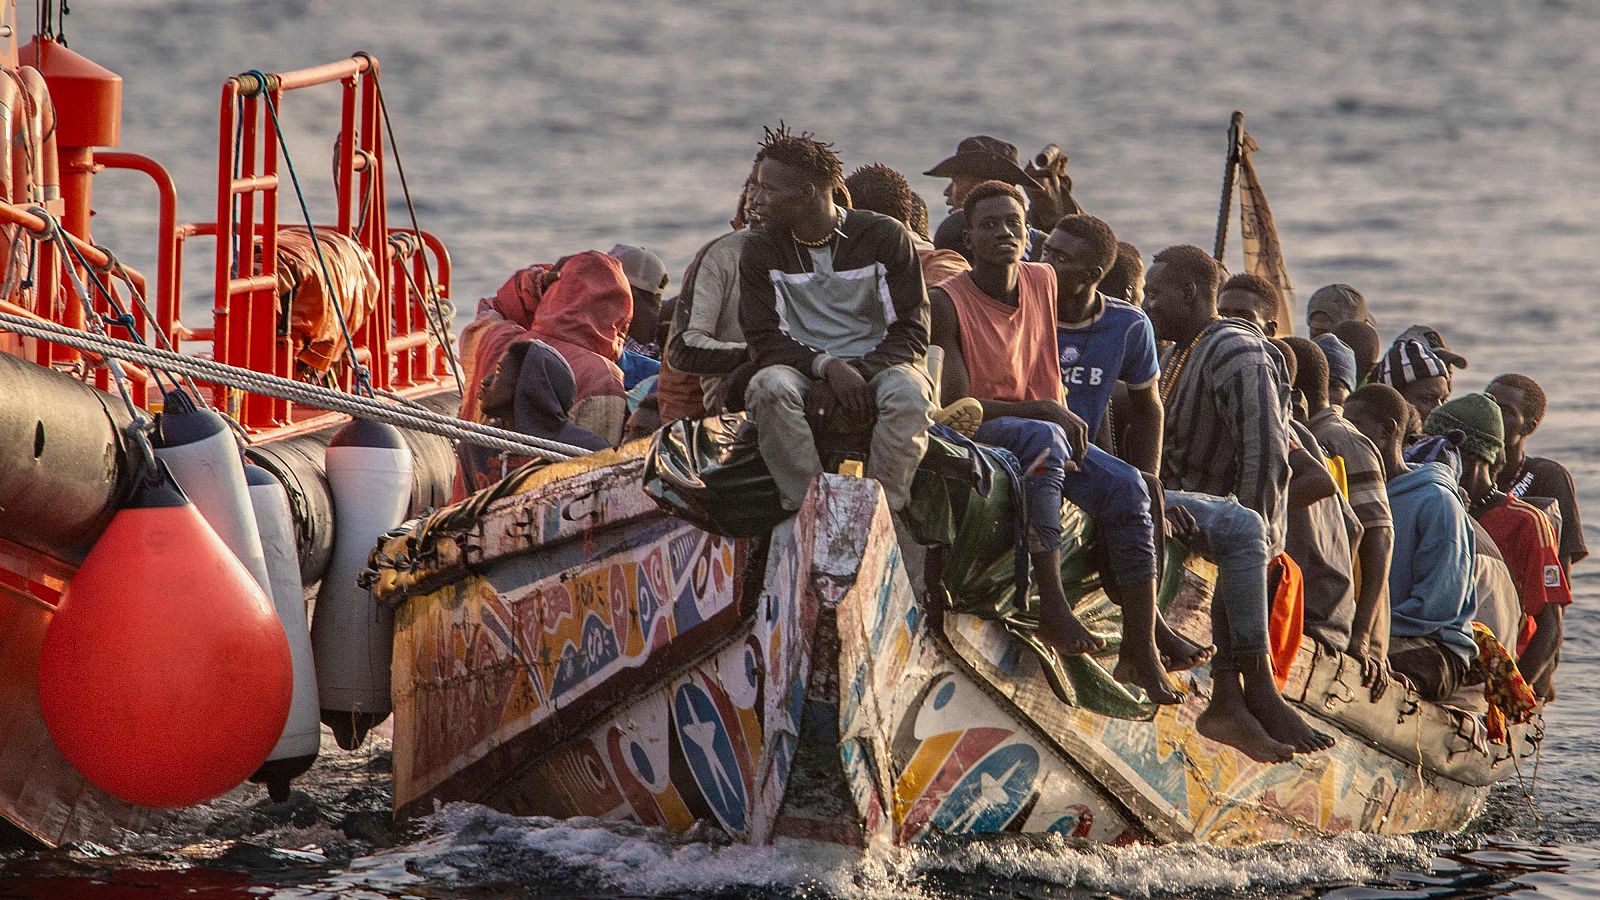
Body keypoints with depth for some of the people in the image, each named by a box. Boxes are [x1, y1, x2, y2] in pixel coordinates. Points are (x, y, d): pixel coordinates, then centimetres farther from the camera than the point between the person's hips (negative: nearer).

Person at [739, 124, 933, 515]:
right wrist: (828, 367, -20)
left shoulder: (885, 237, -1)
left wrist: (857, 373, -20)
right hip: (803, 371, 1)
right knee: (768, 387, -34)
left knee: (907, 392, -37)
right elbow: (764, 340, -2)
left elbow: (911, 333, -3)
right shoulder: (761, 251, 5)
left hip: (875, 366, -1)